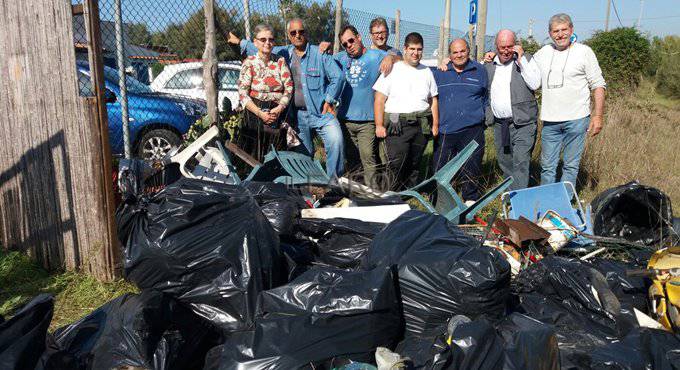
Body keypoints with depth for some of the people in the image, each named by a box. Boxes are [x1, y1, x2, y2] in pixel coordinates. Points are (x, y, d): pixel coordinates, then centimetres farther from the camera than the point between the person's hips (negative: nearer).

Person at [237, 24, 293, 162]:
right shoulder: (249, 63, -1)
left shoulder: (280, 61, 8)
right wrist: (260, 113, -17)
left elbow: (289, 88, 3)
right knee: (255, 157, -1)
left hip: (278, 114, 3)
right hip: (255, 113, -3)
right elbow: (243, 94, -7)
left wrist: (279, 108, -12)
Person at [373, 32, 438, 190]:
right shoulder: (392, 69, 3)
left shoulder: (427, 72, 16)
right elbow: (379, 100, -2)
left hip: (421, 125, 4)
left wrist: (435, 124, 9)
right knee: (396, 164, -14)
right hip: (397, 125, -4)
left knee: (414, 164, 8)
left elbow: (433, 100, 18)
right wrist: (379, 125, -9)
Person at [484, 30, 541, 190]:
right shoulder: (488, 63, 10)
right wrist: (484, 61, 5)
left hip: (522, 122, -5)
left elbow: (535, 84, -13)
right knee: (504, 162, 15)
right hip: (499, 123, 5)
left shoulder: (526, 59, 0)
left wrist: (521, 59, -13)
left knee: (521, 163, -11)